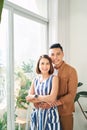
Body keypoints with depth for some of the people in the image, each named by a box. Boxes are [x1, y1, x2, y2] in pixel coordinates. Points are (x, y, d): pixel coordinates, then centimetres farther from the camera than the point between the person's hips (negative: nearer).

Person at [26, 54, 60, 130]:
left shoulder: (54, 78, -7)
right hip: (37, 114, 4)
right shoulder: (35, 80, 7)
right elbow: (28, 98, -1)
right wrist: (44, 99, -15)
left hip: (50, 114, -4)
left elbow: (52, 98, -17)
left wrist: (35, 96, -6)